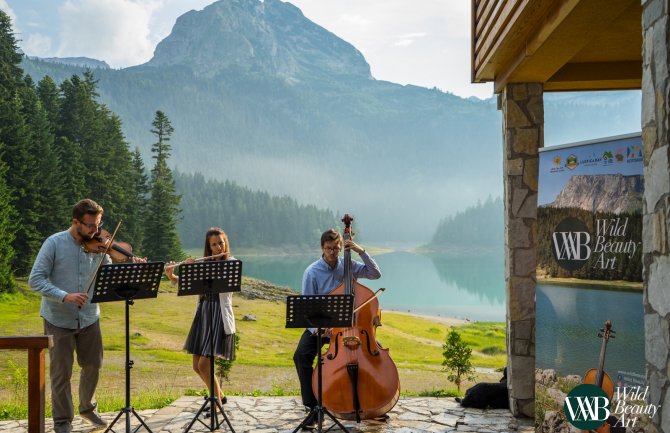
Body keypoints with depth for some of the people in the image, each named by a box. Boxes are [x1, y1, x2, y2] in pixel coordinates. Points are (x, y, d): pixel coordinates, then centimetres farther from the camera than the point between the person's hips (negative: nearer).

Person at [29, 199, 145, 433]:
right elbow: (35, 280, -15)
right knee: (61, 372, 3)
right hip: (59, 319, -4)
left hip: (89, 318, 4)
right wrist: (64, 296, -28)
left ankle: (87, 408, 39)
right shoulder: (54, 243, -13)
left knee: (93, 366, 15)